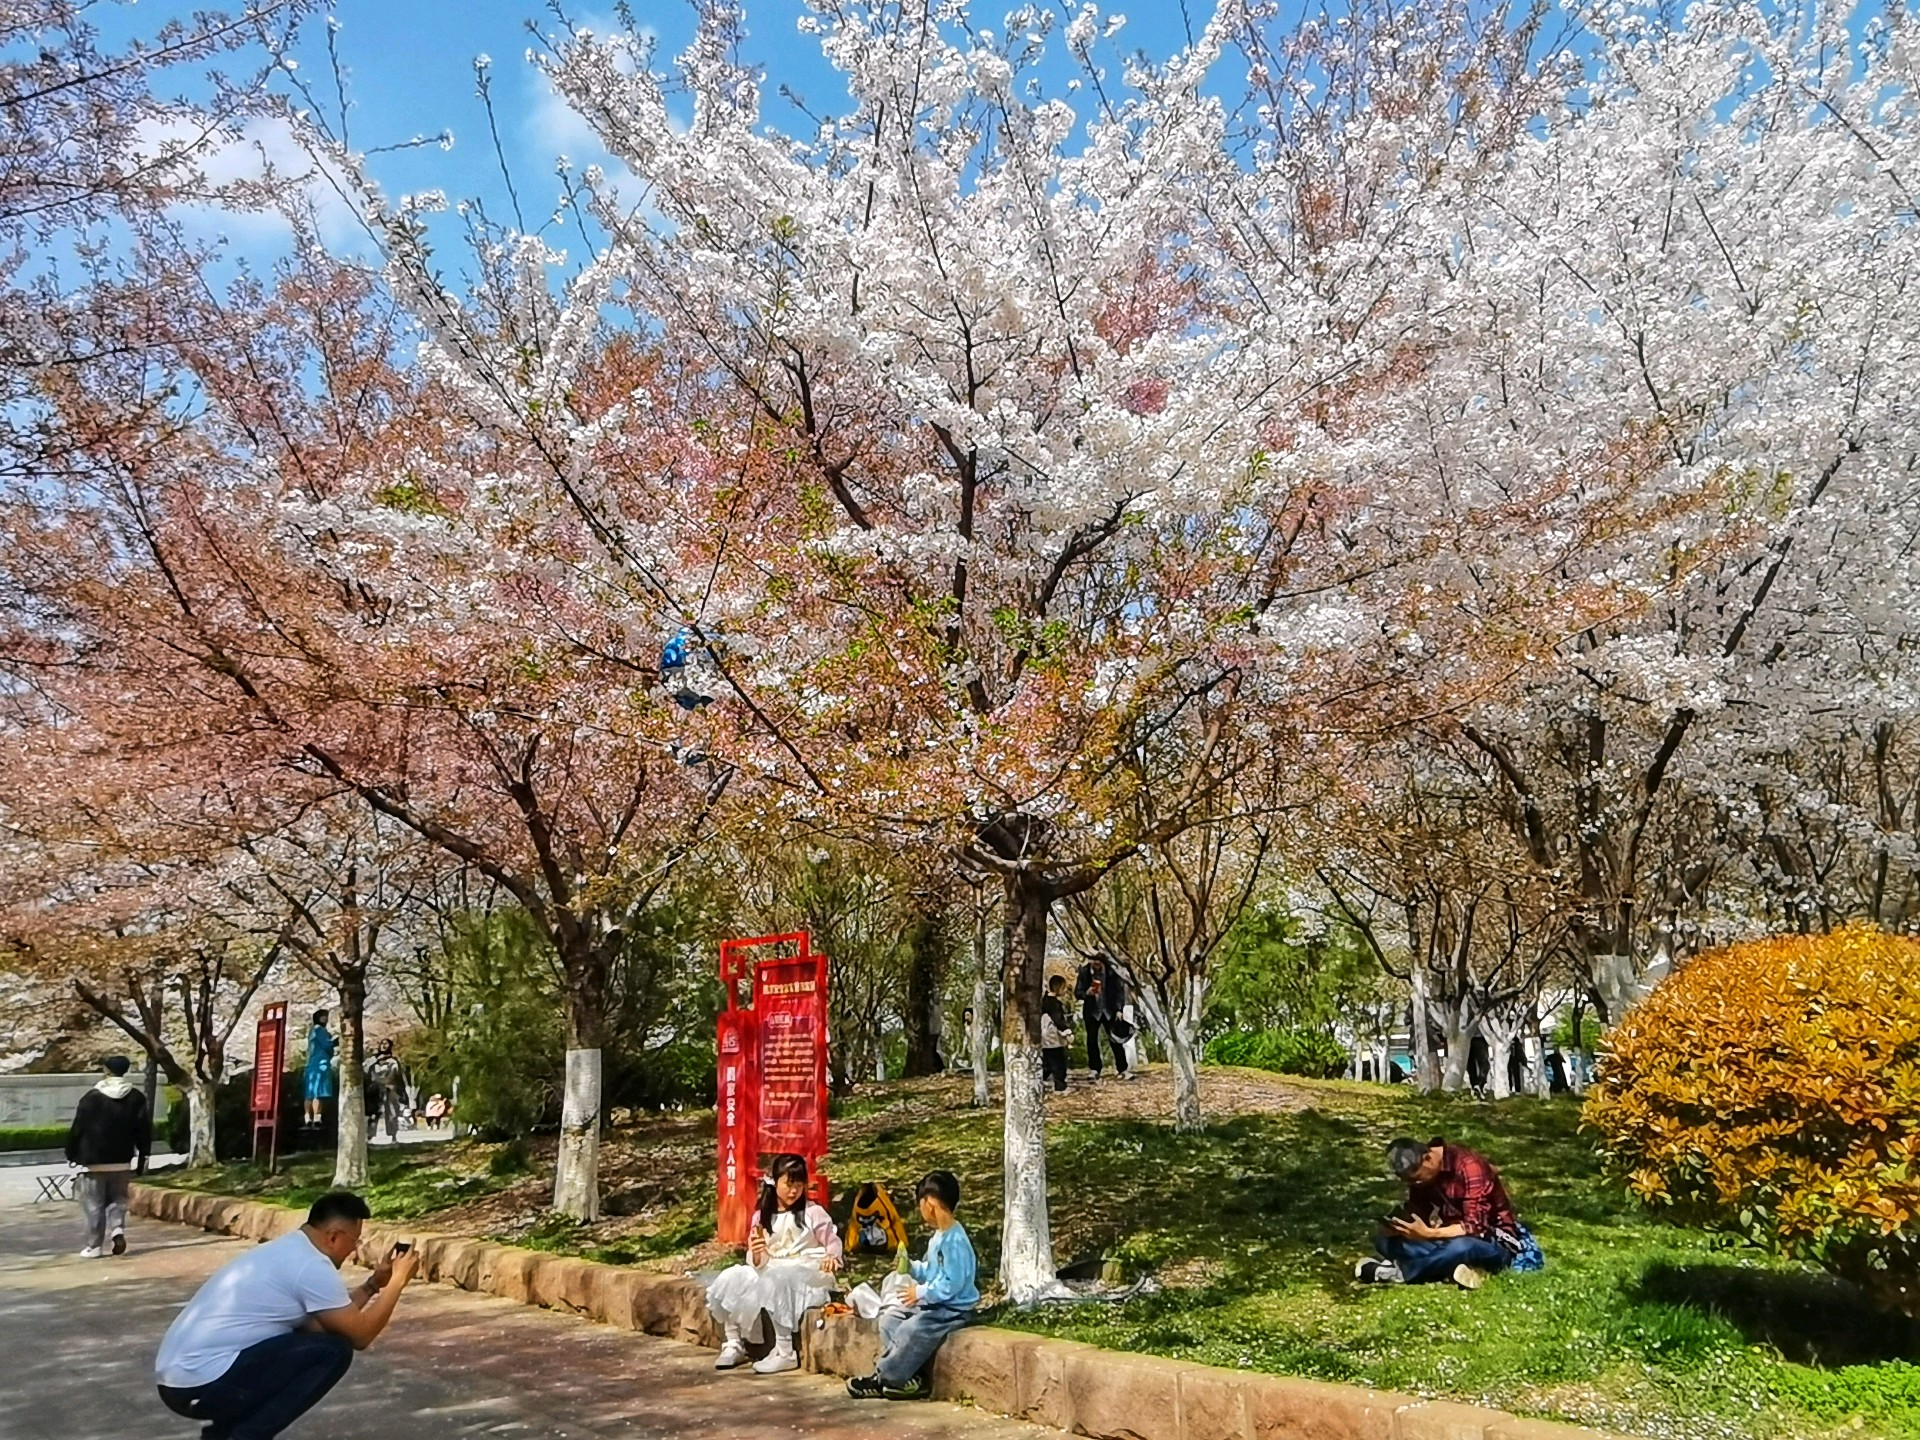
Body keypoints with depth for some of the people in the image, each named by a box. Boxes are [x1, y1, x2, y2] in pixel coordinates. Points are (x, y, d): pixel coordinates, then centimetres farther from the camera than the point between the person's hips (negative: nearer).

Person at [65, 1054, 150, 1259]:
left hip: (94, 1160, -3)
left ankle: (93, 1246, 6)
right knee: (118, 1198, 15)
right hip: (122, 1160, 3)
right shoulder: (136, 1098, 3)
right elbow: (145, 1128, 5)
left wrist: (72, 1154, 7)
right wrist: (143, 1155, 13)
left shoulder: (92, 1097, -9)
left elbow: (77, 1128, -5)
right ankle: (117, 1228, -8)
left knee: (93, 1204, 4)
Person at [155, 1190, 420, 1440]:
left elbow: (324, 1322, 26)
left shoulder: (286, 1250, 16)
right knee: (334, 1350, -7)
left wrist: (373, 1284, 24)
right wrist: (398, 1280, 4)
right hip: (204, 1384, -10)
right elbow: (360, 1335, -6)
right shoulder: (312, 1266, -12)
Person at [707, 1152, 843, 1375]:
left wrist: (832, 1257, -20)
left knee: (775, 1282, -36)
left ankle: (786, 1353, -27)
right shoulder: (761, 1217, 6)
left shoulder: (812, 1213, -2)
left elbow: (833, 1241, 3)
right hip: (772, 1272, 5)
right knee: (729, 1280, -16)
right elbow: (758, 1263, 5)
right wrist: (756, 1255, -19)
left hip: (807, 1272, -5)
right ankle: (735, 1344, -2)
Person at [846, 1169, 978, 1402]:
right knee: (889, 1319, 6)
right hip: (934, 1303, 11)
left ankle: (884, 1379, -10)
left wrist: (921, 1293, -21)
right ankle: (909, 1375, -1)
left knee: (912, 1330, -27)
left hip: (953, 1308, -11)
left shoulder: (955, 1241, -23)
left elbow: (952, 1283, -27)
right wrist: (912, 1267, 4)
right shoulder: (939, 1236, 9)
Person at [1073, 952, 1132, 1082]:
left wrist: (1119, 1009, -10)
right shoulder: (1084, 972, -8)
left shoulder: (1112, 972, -9)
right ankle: (1094, 1070, 12)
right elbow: (1077, 992, -4)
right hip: (1092, 1011, 1)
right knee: (1092, 1041, 4)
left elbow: (1119, 990, -4)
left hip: (1109, 1011, -1)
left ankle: (1122, 1069, 3)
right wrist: (1086, 993, -25)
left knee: (1115, 1040, -1)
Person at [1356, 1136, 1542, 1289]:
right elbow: (1419, 1213, -1)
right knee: (1384, 1240, -13)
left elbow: (1475, 1227, -28)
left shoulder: (1469, 1167, -24)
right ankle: (1462, 1268, -24)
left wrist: (1427, 1234, -38)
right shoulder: (1420, 1169, -2)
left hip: (1495, 1243, -7)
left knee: (1461, 1247, -43)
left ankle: (1399, 1272, -25)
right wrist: (1399, 1225, -23)